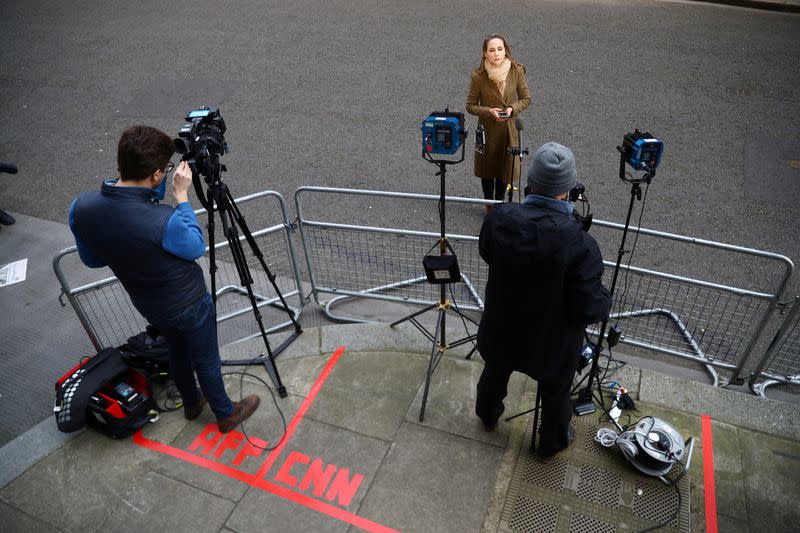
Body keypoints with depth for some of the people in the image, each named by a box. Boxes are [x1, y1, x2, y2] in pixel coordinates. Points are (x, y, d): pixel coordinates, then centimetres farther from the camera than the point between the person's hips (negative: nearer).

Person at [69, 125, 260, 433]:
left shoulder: (81, 208, -19)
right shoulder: (164, 221, -39)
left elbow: (91, 260, -1)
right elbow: (196, 248, -15)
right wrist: (182, 196, -15)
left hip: (147, 305, 6)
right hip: (188, 304, -6)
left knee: (177, 350, 31)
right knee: (206, 361, 19)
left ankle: (191, 403, 54)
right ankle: (226, 414, 42)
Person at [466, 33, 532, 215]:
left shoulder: (517, 71, -13)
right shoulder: (478, 76, -18)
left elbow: (526, 98, -1)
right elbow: (470, 106, -8)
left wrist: (513, 109, -20)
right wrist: (489, 111, -24)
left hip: (509, 129, 1)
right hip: (487, 129, -1)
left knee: (505, 168, 15)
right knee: (487, 167, 16)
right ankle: (488, 204, 39)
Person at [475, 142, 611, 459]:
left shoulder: (499, 219, -24)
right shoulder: (579, 245, -35)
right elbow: (589, 310, -25)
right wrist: (605, 299, -5)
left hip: (503, 330, 3)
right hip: (552, 342, -3)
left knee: (495, 373, 32)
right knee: (555, 392, 27)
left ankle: (488, 417, 62)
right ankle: (552, 442, 55)